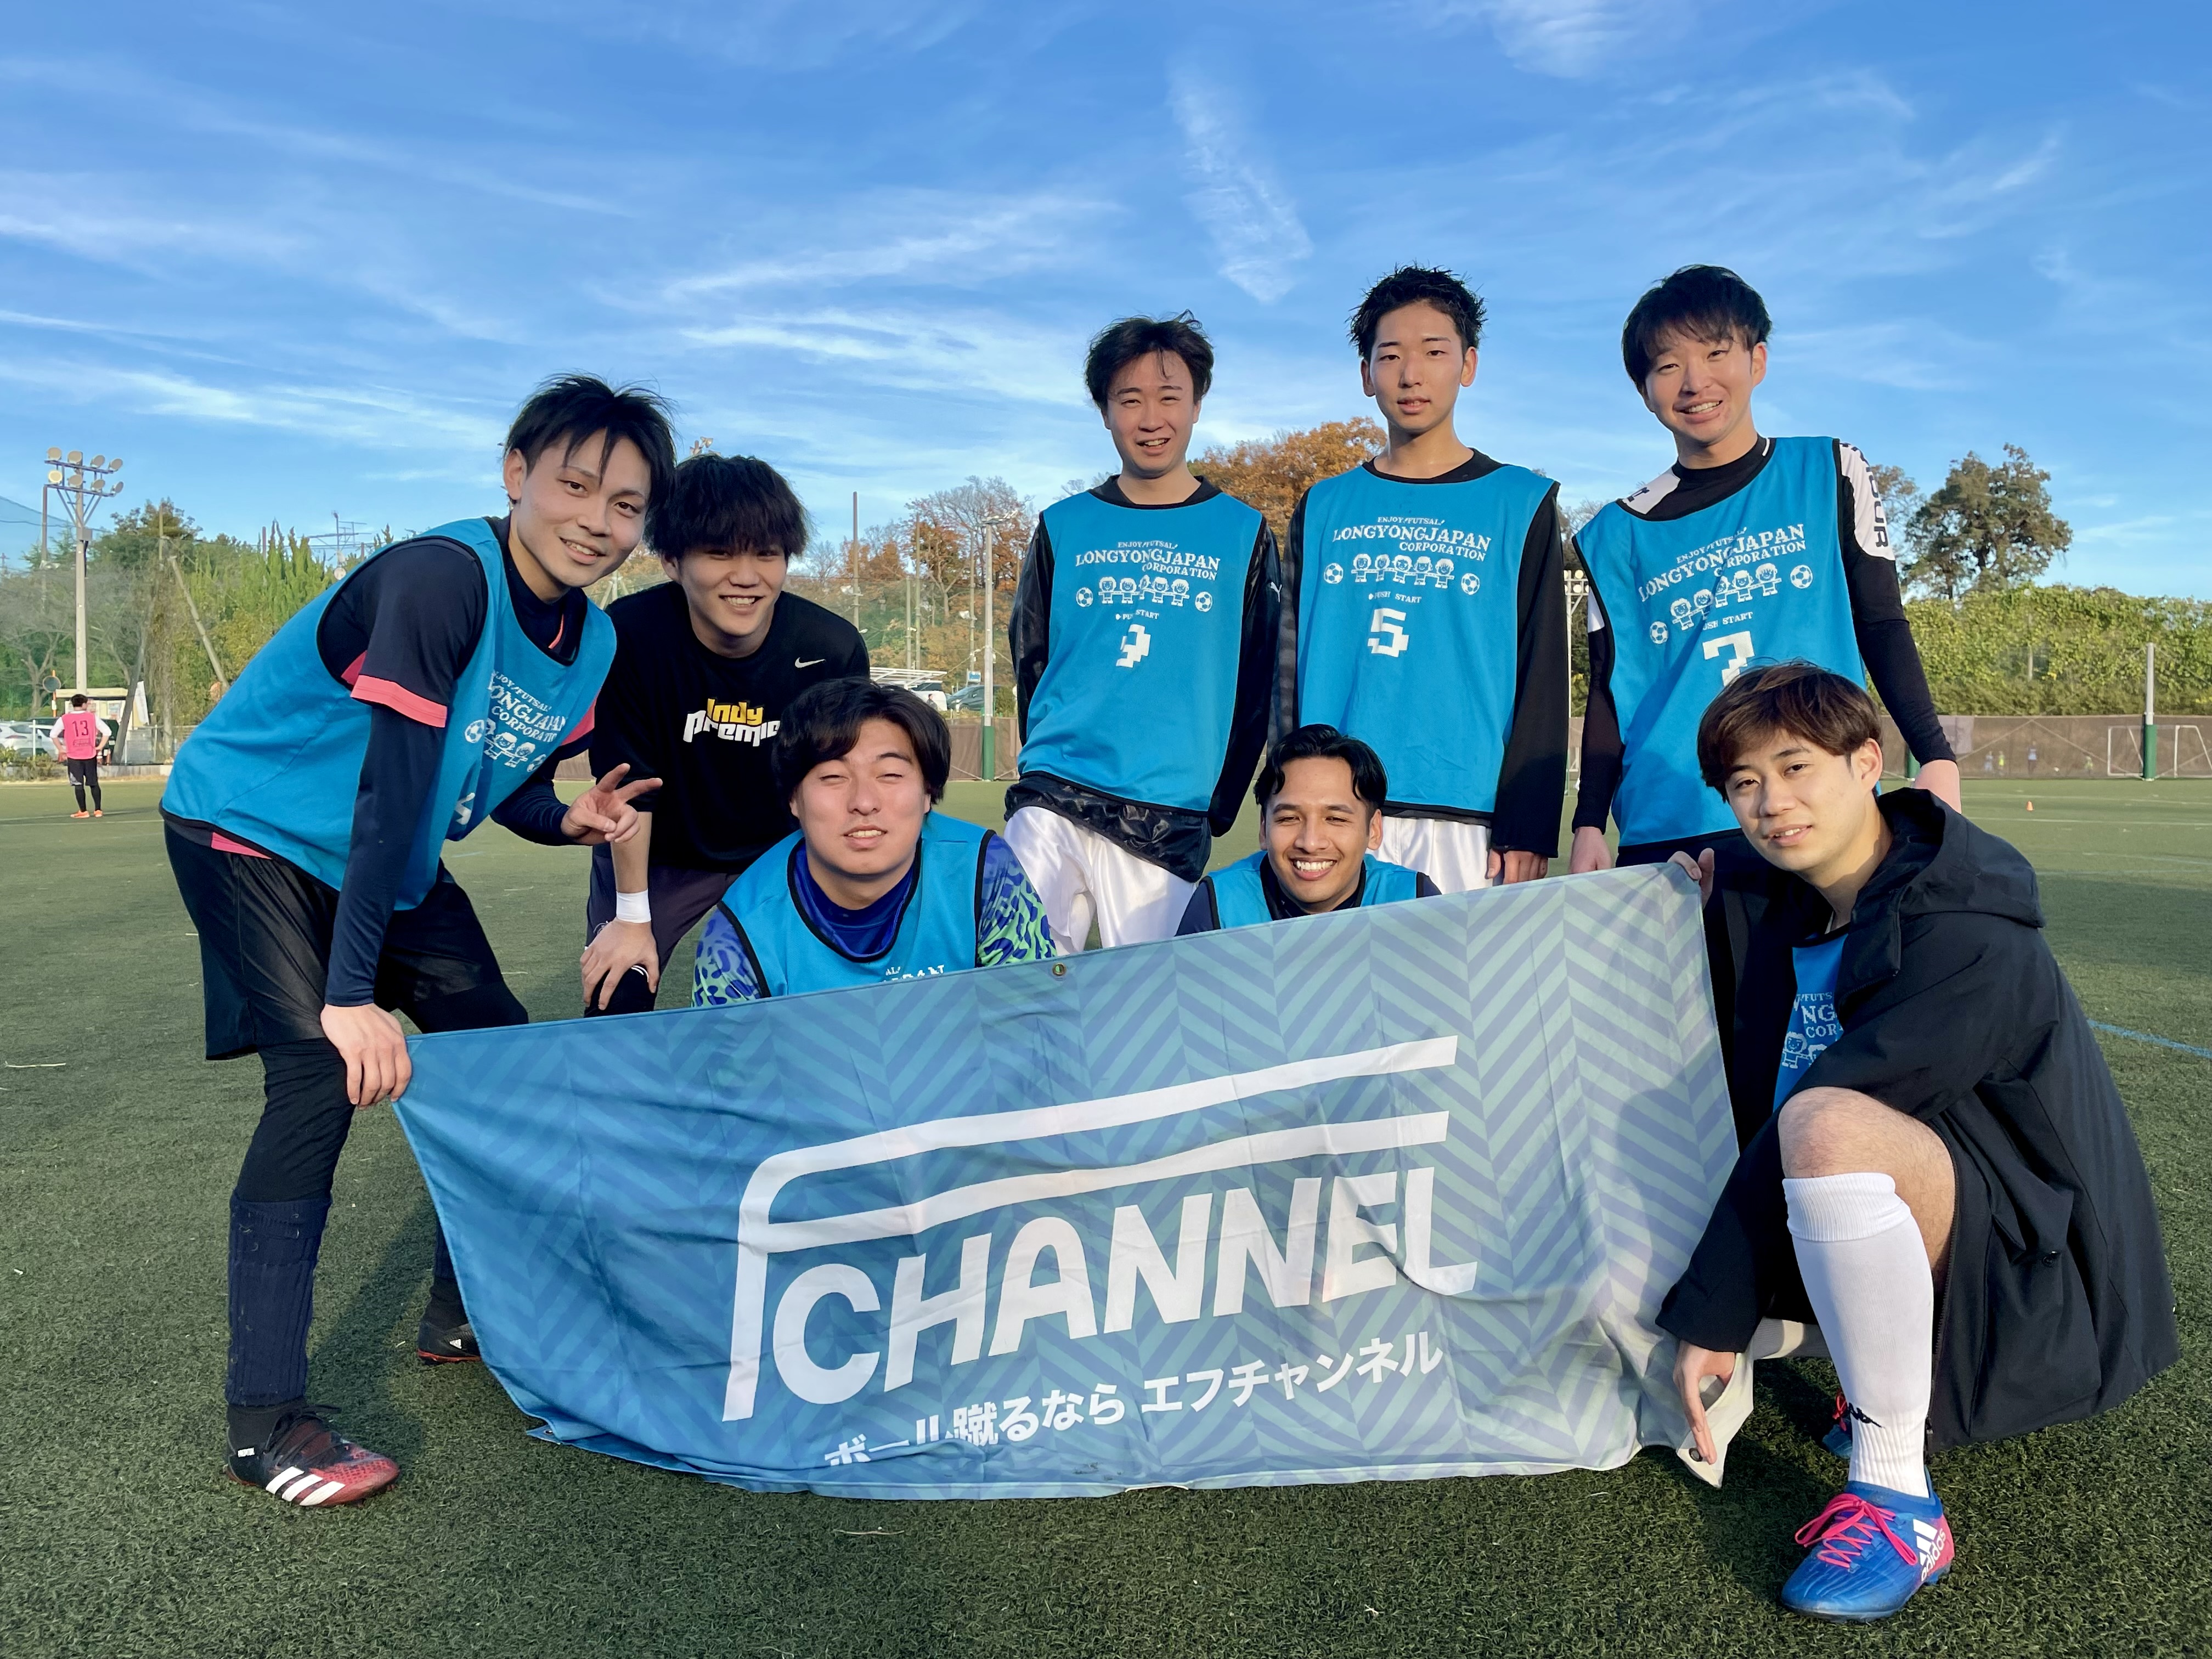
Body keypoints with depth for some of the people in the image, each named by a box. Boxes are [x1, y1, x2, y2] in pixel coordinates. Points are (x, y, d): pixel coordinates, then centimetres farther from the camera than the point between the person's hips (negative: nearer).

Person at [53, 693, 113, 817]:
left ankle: (83, 812, 5)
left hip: (74, 757, -1)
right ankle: (98, 810, 10)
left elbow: (54, 735, 0)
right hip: (90, 755, 1)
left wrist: (62, 750, 9)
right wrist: (100, 747, 6)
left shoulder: (65, 719, -1)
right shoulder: (92, 717, 0)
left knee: (78, 784, 4)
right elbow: (107, 731, 0)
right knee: (94, 783, 10)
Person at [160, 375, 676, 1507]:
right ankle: (263, 1418, -14)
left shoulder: (593, 644, -5)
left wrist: (571, 819, -17)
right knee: (324, 1071, -22)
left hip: (390, 860, 8)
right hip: (251, 829, -8)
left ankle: (463, 1309, 25)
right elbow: (395, 784, -35)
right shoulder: (443, 578, -30)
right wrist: (353, 992, -36)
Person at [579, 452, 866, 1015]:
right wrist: (632, 917, -12)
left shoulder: (833, 648, -23)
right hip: (658, 857, -1)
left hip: (782, 854, 2)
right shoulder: (629, 635, -29)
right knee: (615, 1003, -6)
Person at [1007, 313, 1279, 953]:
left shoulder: (1243, 534, 8)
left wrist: (1217, 806, 3)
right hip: (1052, 804, 1)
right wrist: (1049, 769, 6)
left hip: (1170, 825, -1)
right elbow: (1030, 662, 14)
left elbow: (1256, 686, 8)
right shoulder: (1064, 528, 10)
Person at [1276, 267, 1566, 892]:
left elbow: (1542, 680, 2)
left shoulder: (1522, 503, 6)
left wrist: (1527, 830, -6)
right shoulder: (1323, 509, 13)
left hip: (1467, 821, -2)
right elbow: (1292, 667, 12)